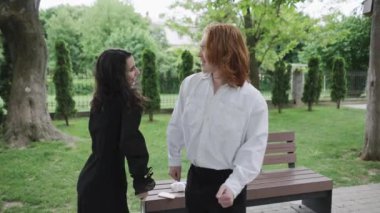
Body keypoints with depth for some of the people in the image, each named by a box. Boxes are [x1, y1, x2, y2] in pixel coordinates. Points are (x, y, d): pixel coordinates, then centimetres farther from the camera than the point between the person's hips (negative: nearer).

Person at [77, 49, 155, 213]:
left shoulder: (100, 100, 6)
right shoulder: (126, 101, -17)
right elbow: (130, 142, -25)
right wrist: (142, 181, -17)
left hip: (91, 180, 8)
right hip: (105, 184, -8)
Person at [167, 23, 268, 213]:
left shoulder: (253, 99, -16)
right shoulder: (190, 84, -4)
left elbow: (254, 148, -17)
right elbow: (176, 126, 8)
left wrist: (234, 184, -27)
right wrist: (174, 159, 17)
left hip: (227, 183, -4)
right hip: (195, 177, 4)